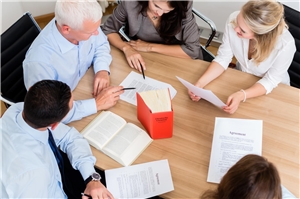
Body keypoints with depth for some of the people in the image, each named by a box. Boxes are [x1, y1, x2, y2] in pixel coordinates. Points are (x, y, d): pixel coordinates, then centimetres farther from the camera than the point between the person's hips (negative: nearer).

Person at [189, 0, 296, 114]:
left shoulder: (285, 44, -35)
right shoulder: (234, 19, -27)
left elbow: (270, 81, -23)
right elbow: (223, 58, -16)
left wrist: (241, 96, -39)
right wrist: (200, 83, -29)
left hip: (273, 90, -1)